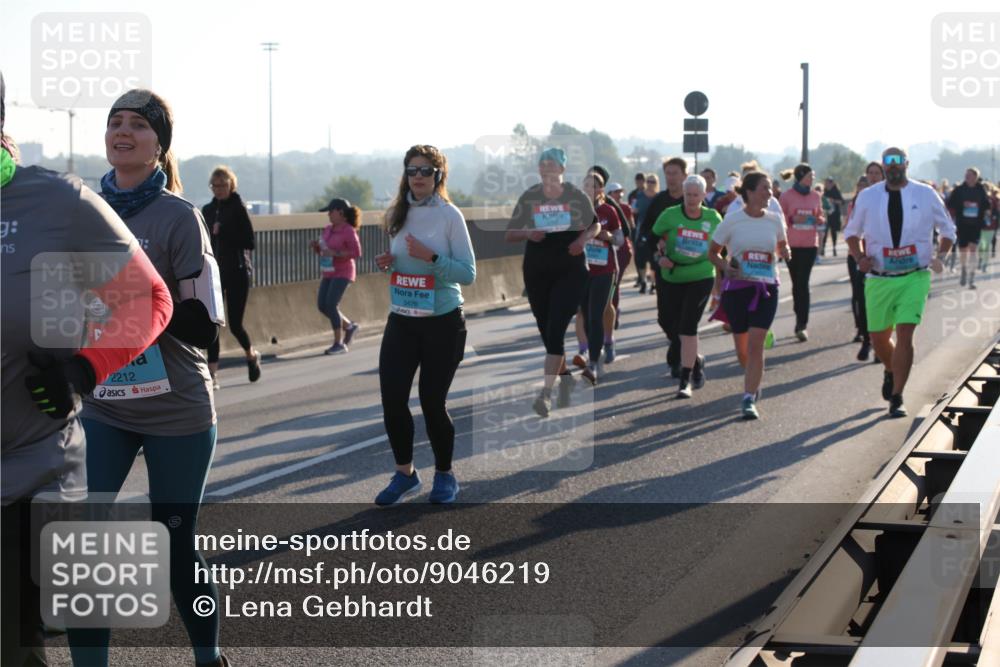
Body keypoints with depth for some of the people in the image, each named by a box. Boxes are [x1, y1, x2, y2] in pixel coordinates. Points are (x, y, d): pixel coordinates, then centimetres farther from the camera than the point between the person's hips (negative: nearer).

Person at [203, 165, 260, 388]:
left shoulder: (239, 208, -6)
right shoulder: (207, 210, 10)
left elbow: (249, 242, -12)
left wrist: (223, 232, -17)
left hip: (237, 272, -4)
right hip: (214, 272, 4)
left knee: (235, 325, -2)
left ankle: (252, 355, 28)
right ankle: (212, 373, -3)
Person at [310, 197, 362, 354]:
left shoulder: (349, 231, -12)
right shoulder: (328, 229, 10)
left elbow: (356, 252, -18)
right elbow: (320, 251, 19)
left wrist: (335, 253, -24)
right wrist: (315, 245, -4)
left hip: (343, 273, -8)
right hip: (329, 273, 8)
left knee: (331, 305, -16)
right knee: (322, 305, 3)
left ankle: (339, 343, -8)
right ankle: (349, 326, 23)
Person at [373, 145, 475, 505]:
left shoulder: (449, 215, -8)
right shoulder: (399, 215, 7)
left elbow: (468, 273, -10)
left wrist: (431, 257, -22)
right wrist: (388, 263, -2)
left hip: (442, 322, -4)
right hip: (401, 320, 4)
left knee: (432, 401, 1)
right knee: (392, 398, -4)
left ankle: (445, 475, 22)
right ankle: (404, 472, 15)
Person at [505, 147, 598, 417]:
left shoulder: (576, 196, -3)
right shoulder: (529, 197, -1)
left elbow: (595, 225, 12)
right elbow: (509, 235, 3)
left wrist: (584, 238, -10)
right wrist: (527, 233, -18)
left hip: (570, 271, -3)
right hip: (536, 272, 3)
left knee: (555, 331, -15)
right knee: (546, 331, 12)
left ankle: (546, 393, -17)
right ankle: (565, 375, 38)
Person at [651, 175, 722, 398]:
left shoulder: (713, 218, 0)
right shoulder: (670, 215, -4)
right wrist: (660, 257, -12)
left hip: (701, 279, -2)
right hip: (672, 279, 2)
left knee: (688, 326, -14)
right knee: (673, 329, 7)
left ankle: (685, 381, -10)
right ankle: (696, 359, 37)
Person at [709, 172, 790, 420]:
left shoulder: (775, 220, 2)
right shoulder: (732, 220, -4)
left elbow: (782, 245, 18)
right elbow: (713, 252, 4)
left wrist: (784, 252, -6)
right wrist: (725, 267, -15)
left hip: (766, 288, 0)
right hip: (737, 286, 0)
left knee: (755, 344, -13)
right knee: (742, 348, 8)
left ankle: (749, 399, -11)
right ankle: (754, 383, 38)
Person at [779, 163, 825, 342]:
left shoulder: (815, 196, 8)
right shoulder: (786, 196, 0)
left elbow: (820, 218, 16)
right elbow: (779, 219, 2)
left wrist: (819, 220, -7)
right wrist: (792, 219, -16)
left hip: (810, 244, 1)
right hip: (792, 244, -1)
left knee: (803, 283, -8)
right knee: (797, 282, 6)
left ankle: (801, 324, -11)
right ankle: (801, 321, 17)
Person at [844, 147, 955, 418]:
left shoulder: (926, 195, 1)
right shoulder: (867, 197, 3)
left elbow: (948, 229, 12)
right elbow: (852, 231, 14)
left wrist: (940, 256, -6)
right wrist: (860, 257, -4)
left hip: (914, 277, -2)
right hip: (879, 280, 2)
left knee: (905, 335, -14)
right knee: (878, 338, 9)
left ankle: (896, 398, -8)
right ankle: (891, 372, 43)